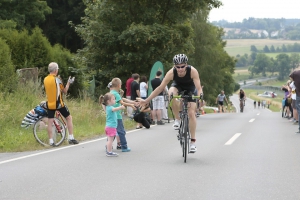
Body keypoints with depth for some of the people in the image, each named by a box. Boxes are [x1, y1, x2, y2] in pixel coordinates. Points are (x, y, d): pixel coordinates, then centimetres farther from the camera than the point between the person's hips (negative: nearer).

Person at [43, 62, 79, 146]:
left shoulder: (45, 79, 3)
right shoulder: (57, 80, -12)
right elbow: (64, 91, -4)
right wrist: (68, 83, 9)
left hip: (50, 104, 4)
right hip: (59, 103, -4)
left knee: (50, 122, 5)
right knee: (69, 118, 10)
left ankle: (51, 141, 2)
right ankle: (71, 138, 9)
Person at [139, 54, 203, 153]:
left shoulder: (192, 71, -36)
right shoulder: (171, 72, -33)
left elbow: (198, 87, -40)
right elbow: (160, 87, -28)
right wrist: (147, 100, -30)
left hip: (190, 88, 0)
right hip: (178, 86, 1)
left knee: (191, 113, -12)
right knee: (171, 93, -36)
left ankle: (193, 142, -4)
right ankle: (177, 119, -18)